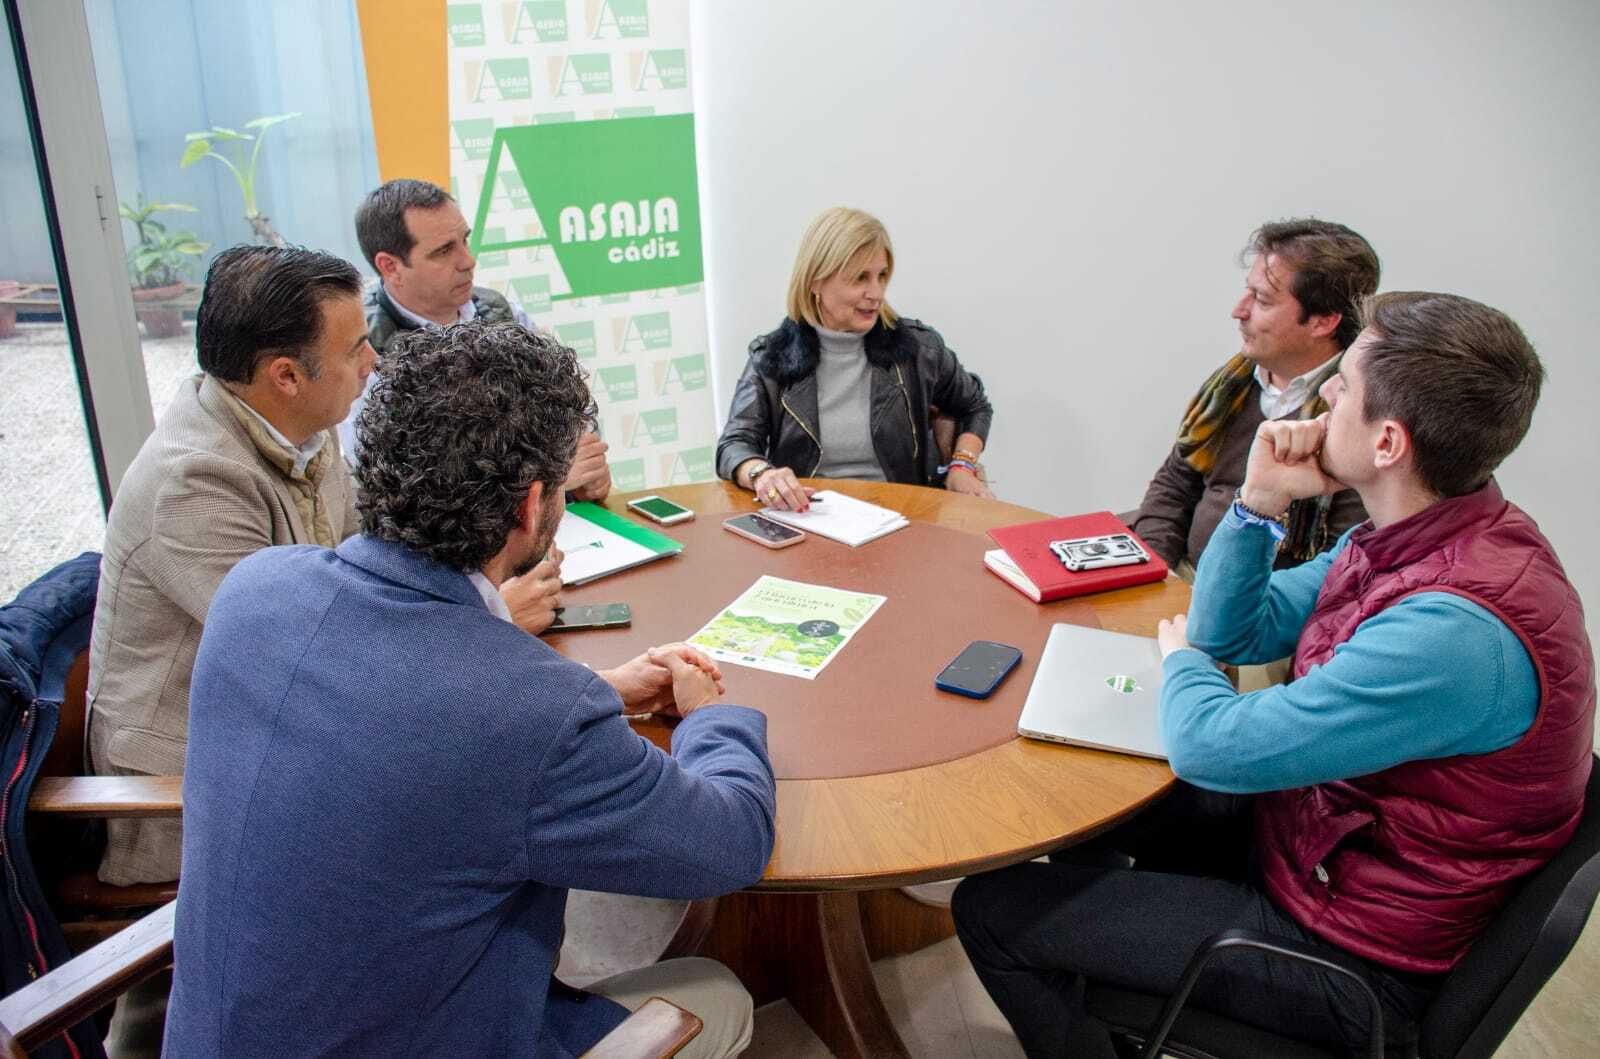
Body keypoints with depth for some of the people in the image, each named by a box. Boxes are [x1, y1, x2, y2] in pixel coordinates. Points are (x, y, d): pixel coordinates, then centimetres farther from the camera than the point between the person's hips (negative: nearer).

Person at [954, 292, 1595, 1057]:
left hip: (1352, 948, -9)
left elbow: (1211, 747, -29)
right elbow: (1230, 631, 5)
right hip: (1313, 830, 9)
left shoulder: (1458, 632, -35)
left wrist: (1182, 659, -6)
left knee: (990, 906, -7)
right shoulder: (1408, 535, -4)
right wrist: (1258, 502, -12)